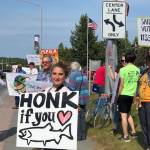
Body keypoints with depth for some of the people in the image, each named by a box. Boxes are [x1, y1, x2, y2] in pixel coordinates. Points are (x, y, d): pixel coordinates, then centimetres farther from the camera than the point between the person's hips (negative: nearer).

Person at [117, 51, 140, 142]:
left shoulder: (123, 69, -12)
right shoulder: (137, 70, 3)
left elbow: (121, 84, -11)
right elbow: (138, 83, 8)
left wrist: (118, 95, -1)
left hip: (124, 94, -5)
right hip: (132, 95, 5)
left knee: (124, 115, 1)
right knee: (128, 113, 22)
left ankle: (126, 136, 5)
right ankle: (133, 132, 20)